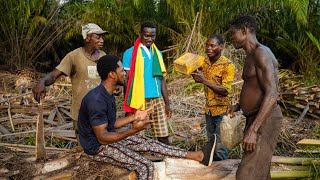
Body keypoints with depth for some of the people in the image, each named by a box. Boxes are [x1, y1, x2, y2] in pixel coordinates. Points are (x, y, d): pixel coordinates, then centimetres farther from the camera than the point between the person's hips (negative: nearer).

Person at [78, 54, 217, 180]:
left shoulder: (108, 95, 4)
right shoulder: (97, 100, -29)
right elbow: (102, 137, -29)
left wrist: (134, 117, 9)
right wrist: (133, 130, -38)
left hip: (111, 138, 9)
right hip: (98, 147, -9)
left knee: (151, 144, 4)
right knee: (146, 167, -18)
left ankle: (198, 156, 8)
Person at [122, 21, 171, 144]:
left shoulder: (157, 53, 12)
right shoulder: (130, 53, -3)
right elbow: (127, 80, -4)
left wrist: (167, 103, 13)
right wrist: (128, 106, -7)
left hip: (157, 100, 4)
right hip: (139, 101, -4)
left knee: (164, 136, 3)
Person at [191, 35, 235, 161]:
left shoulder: (228, 65, -17)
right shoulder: (205, 62, 3)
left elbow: (225, 91, -23)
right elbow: (198, 80, 16)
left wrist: (205, 80, -29)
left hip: (221, 110, -7)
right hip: (208, 109, 7)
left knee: (220, 150, -1)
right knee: (211, 144, 19)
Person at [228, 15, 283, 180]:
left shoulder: (261, 53, -16)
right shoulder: (252, 56, 15)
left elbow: (271, 94, -24)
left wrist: (252, 130, -28)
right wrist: (239, 105, 13)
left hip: (264, 121, -10)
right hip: (256, 119, 10)